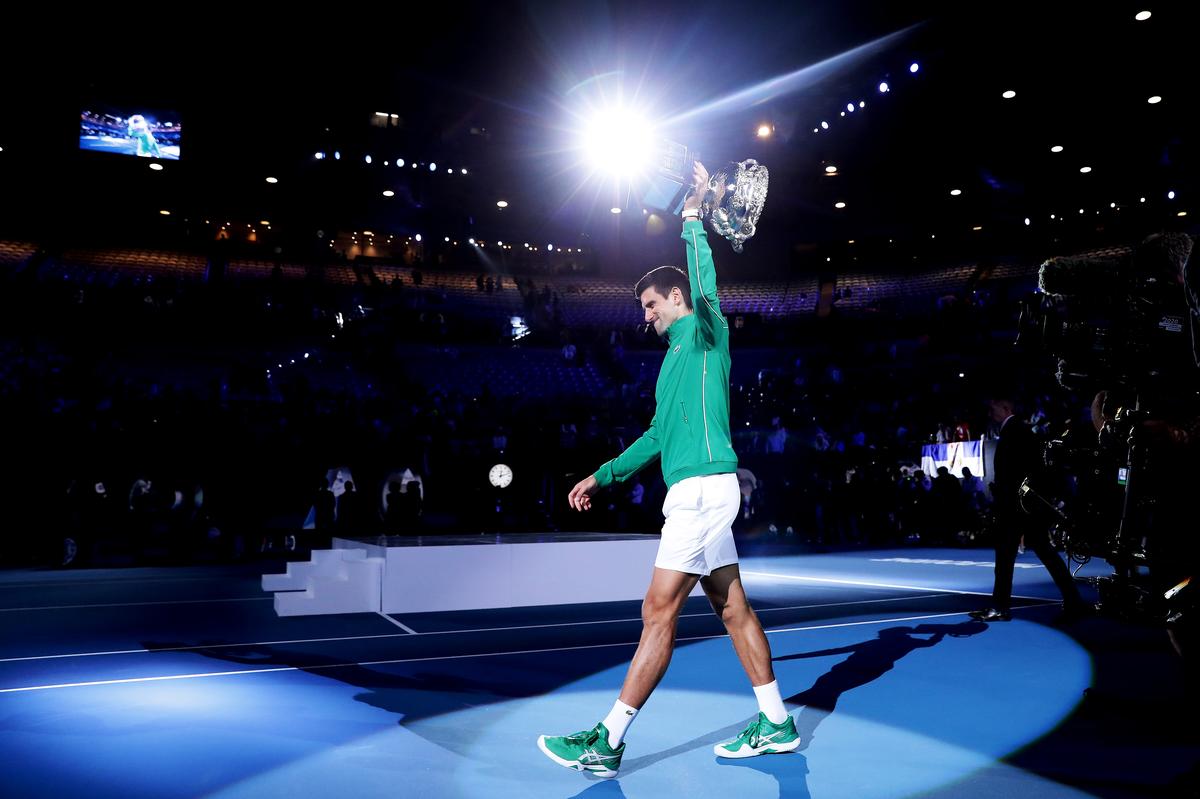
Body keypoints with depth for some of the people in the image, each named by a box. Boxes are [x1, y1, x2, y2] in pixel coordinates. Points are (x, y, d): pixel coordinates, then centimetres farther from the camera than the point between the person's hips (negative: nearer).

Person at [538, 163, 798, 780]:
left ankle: (607, 741, -3)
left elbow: (704, 279, -23)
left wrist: (693, 214, -17)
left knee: (659, 612, -8)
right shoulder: (678, 356, 24)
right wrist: (602, 476, 26)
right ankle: (776, 724, 22)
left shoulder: (705, 334, -1)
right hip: (698, 492, 10)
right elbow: (658, 434, 27)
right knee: (732, 609, 12)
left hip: (703, 488, -10)